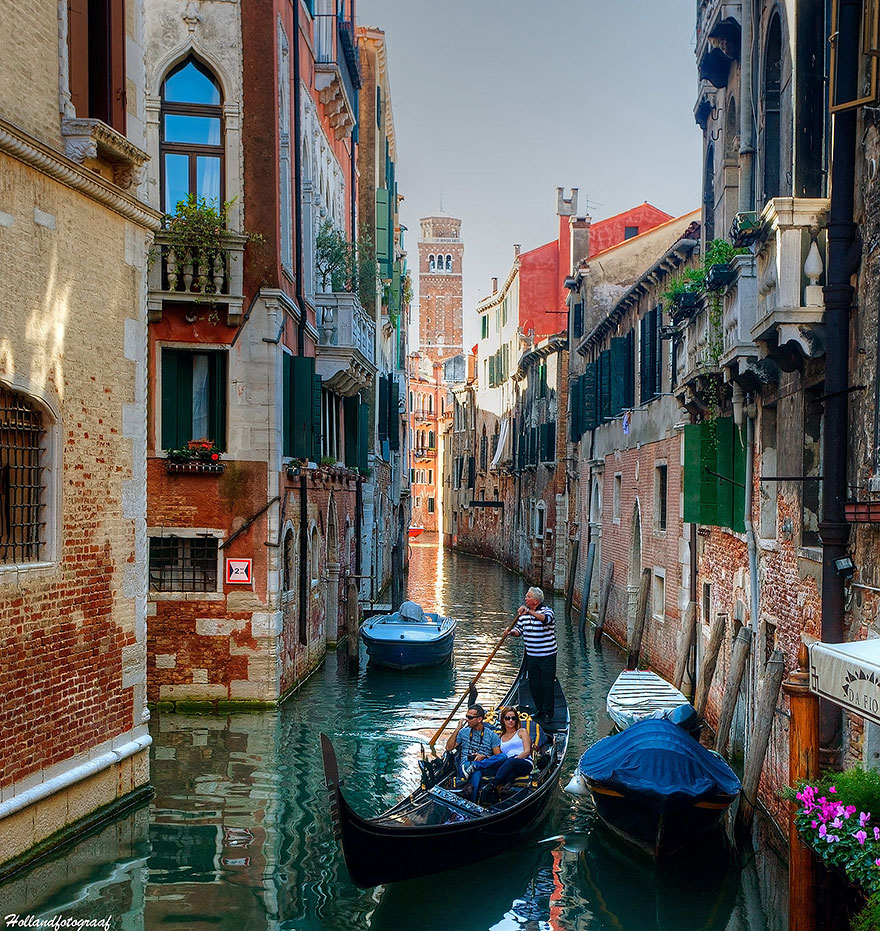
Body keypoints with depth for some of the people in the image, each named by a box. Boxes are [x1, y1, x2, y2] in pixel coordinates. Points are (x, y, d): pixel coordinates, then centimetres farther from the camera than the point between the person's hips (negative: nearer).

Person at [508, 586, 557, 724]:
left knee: (547, 685, -1)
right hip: (531, 656, 6)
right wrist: (512, 632, -9)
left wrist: (530, 612, -47)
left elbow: (546, 619, -35)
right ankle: (539, 711, 26)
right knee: (533, 685, 12)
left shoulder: (547, 610, -11)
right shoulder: (523, 613, 9)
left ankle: (547, 714, 9)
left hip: (547, 656, -6)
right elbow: (519, 629, 14)